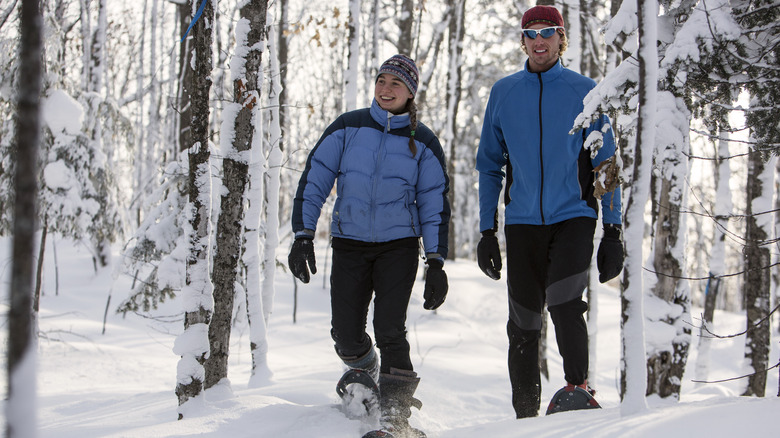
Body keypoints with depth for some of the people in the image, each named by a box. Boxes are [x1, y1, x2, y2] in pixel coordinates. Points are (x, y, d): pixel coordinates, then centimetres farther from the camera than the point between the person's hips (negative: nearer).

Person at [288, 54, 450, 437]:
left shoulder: (422, 142, 2)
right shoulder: (347, 128, 1)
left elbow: (434, 203, 4)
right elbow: (314, 179, 2)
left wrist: (436, 262, -3)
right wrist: (303, 236, -6)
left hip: (399, 244, -1)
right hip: (350, 243, 1)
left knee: (389, 329, -15)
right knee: (346, 335, -4)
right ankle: (364, 374, 31)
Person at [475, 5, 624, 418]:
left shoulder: (584, 91, 3)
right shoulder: (503, 93, 9)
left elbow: (606, 164, 4)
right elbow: (490, 166, 14)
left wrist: (613, 229, -2)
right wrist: (487, 230, 8)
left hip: (574, 216, -2)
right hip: (522, 222, 2)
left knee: (563, 302, -23)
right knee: (523, 322, 4)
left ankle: (578, 389, -10)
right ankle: (525, 413, 15)